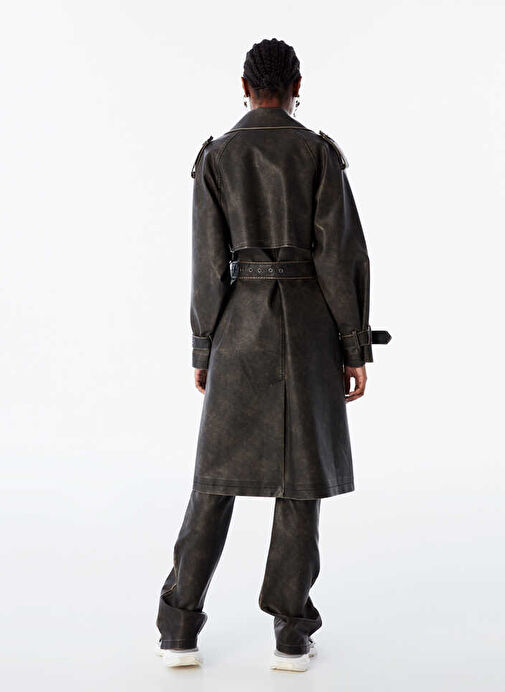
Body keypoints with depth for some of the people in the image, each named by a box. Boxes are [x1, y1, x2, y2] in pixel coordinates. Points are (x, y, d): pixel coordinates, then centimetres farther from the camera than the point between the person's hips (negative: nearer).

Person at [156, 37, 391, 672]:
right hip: (309, 322, -1)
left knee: (220, 472, 8)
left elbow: (209, 260, -2)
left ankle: (180, 629, 6)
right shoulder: (320, 153, -1)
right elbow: (343, 254, -6)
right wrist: (355, 349, -1)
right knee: (303, 473, 6)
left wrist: (204, 350, 5)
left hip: (240, 322, 1)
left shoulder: (214, 158, 1)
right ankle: (291, 634, 7)